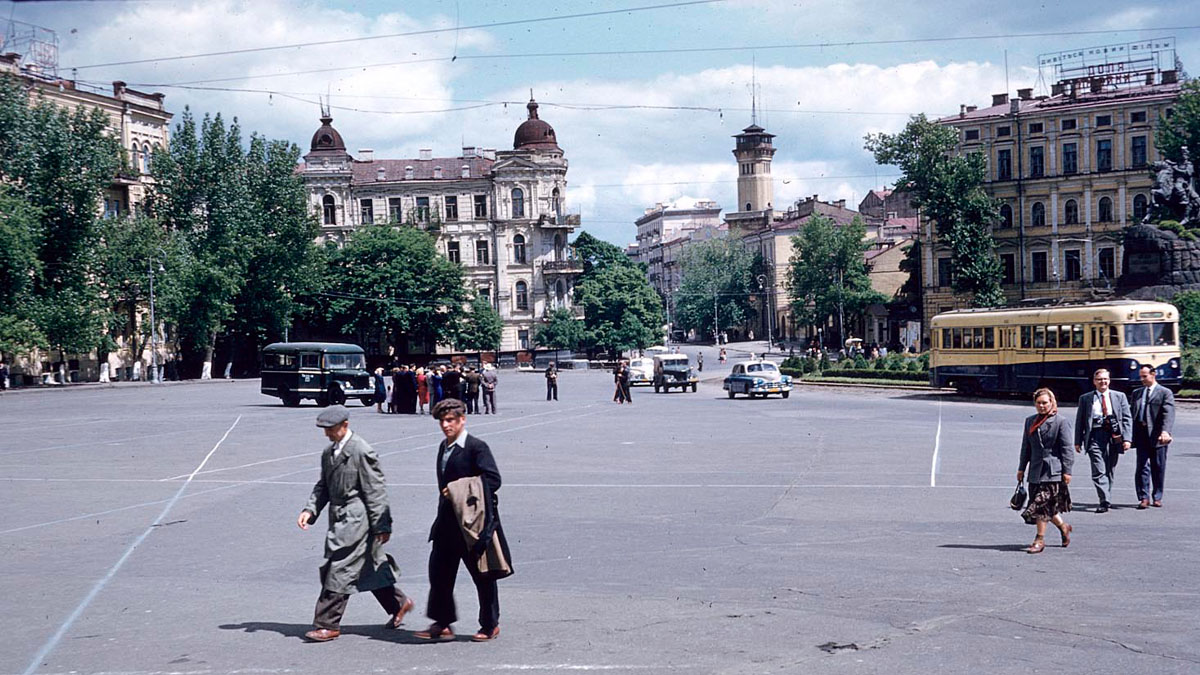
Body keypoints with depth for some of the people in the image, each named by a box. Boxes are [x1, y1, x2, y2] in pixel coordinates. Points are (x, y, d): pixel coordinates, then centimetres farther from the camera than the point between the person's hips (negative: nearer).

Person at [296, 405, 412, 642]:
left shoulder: (361, 451, -15)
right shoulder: (329, 452, 11)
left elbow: (375, 490, -14)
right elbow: (323, 486, 17)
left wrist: (382, 525, -14)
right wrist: (310, 510, 0)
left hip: (356, 519, -9)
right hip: (340, 517, 9)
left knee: (338, 571, -7)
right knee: (369, 568, 17)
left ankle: (328, 625, -1)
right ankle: (398, 603, 34)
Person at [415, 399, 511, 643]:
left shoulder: (476, 447, -12)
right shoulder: (444, 447, 12)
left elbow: (493, 480, -19)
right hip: (448, 523, 7)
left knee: (482, 576, 5)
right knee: (439, 571, 4)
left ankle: (490, 625, 18)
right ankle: (442, 624, 14)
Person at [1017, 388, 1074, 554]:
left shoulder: (1060, 422, -4)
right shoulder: (1030, 421, 13)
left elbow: (1066, 448, -5)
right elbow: (1026, 446, 17)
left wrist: (1067, 471, -8)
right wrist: (1021, 468, 16)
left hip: (1053, 470, -6)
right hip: (1036, 470, 6)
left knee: (1042, 504, -9)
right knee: (1047, 506, 9)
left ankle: (1040, 539, -2)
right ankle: (1063, 527, 33)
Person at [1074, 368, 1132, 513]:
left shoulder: (1119, 397, 13)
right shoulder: (1085, 398, 11)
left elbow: (1127, 418, 8)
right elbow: (1079, 421, 10)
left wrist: (1127, 438, -3)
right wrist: (1078, 441, 4)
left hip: (1114, 437, 1)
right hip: (1095, 436, -1)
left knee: (1109, 471, 7)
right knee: (1099, 471, -12)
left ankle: (1106, 500, 18)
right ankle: (1105, 501, -16)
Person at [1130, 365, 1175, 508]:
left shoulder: (1165, 393, -1)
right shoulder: (1137, 393, 16)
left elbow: (1168, 414, -13)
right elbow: (1132, 414, 17)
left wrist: (1166, 431, -28)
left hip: (1157, 436, -3)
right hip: (1141, 435, 3)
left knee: (1158, 468, 6)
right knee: (1142, 467, -3)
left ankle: (1157, 497, 17)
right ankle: (1144, 497, -1)